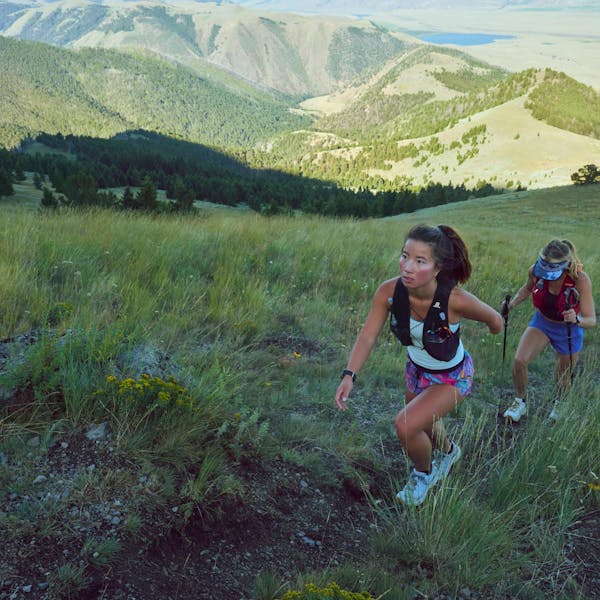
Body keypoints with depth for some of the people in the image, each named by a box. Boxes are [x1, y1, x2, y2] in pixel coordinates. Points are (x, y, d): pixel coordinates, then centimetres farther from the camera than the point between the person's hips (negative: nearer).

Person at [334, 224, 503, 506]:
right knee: (423, 425, 27)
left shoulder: (456, 299, -37)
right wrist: (349, 375, -35)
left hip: (451, 377, -5)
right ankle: (449, 451, 65)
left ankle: (424, 473, 14)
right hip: (416, 369, 5)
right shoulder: (389, 291, -28)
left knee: (406, 425, -22)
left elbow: (494, 319, -17)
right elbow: (367, 336, -22)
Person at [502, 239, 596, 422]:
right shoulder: (535, 271, -23)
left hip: (568, 330, -2)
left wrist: (576, 320, -51)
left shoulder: (580, 280, -32)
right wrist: (512, 304, -14)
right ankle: (520, 403, 8)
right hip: (541, 323, 2)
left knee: (562, 379, 15)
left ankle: (559, 404, 52)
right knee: (519, 360, -20)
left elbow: (591, 320, -29)